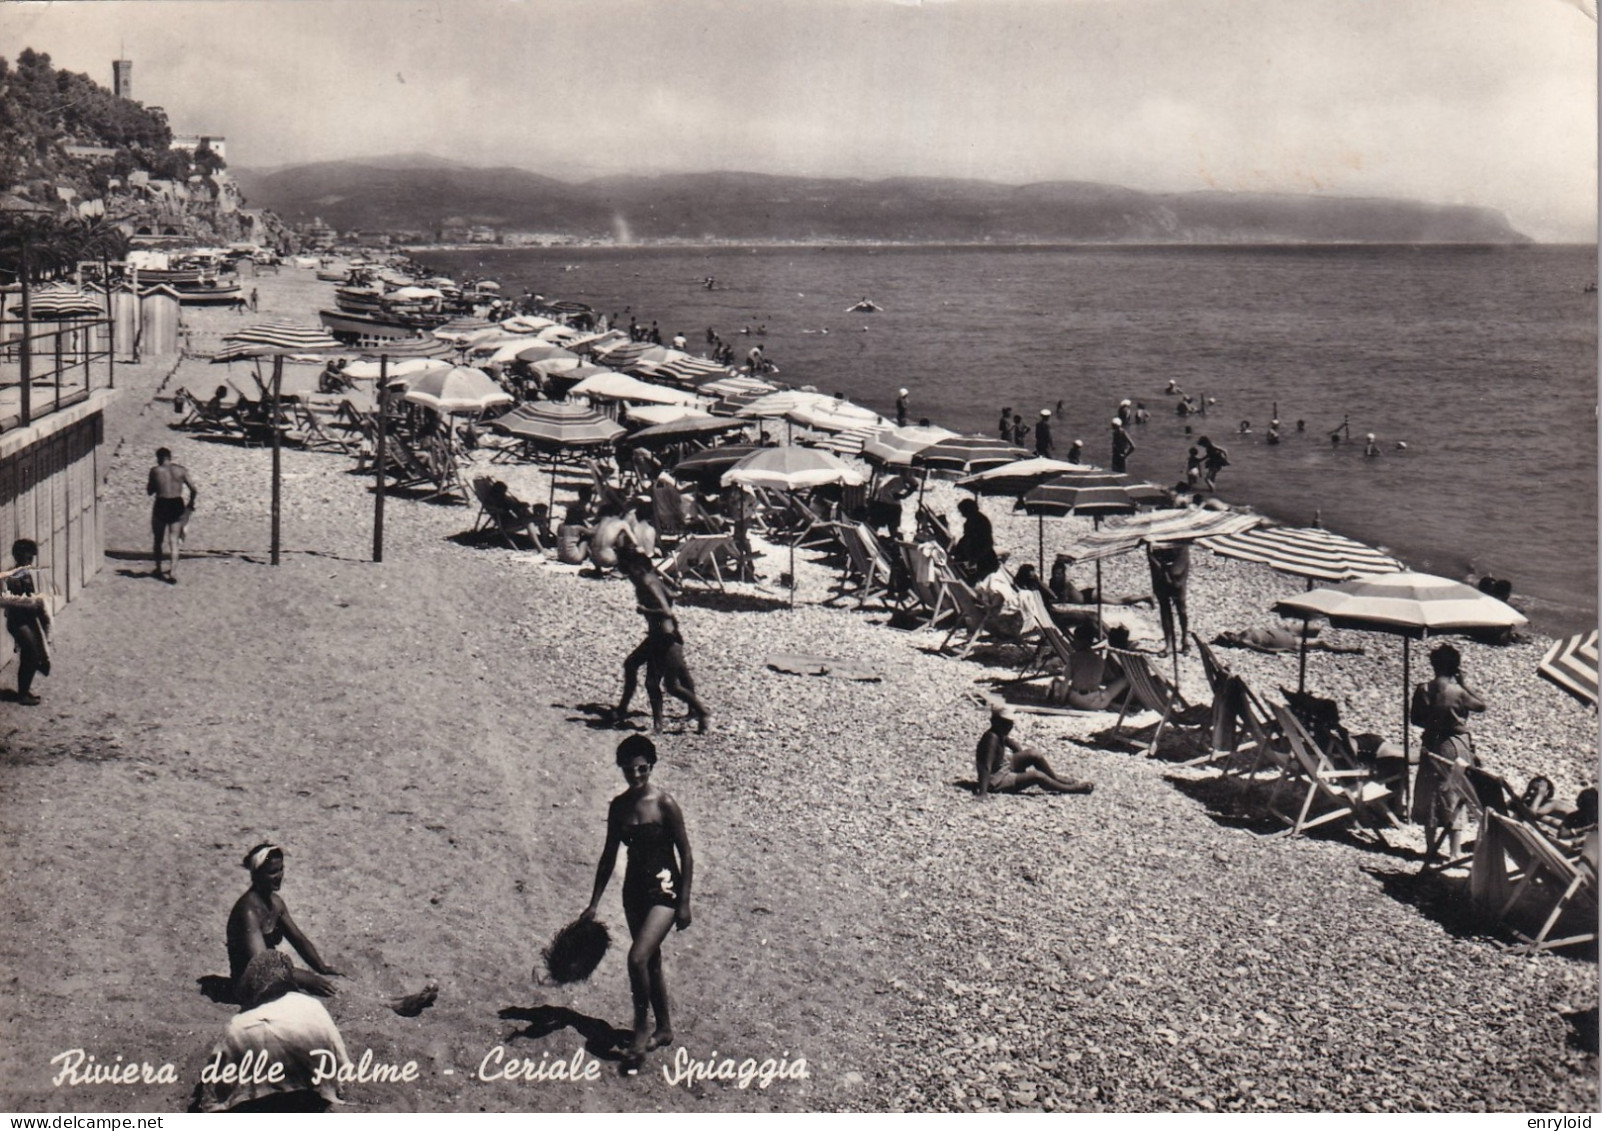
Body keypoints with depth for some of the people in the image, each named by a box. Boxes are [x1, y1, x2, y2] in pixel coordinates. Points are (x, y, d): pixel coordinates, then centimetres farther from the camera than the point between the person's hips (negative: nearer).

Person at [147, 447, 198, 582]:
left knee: (158, 540, 16)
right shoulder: (181, 470, 1)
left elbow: (149, 491, 2)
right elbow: (194, 490, 1)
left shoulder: (155, 471, -5)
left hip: (161, 505, -2)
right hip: (177, 505, 2)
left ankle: (158, 569, 24)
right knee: (174, 541, 4)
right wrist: (191, 504, 16)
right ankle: (173, 571, -8)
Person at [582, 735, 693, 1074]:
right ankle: (664, 1029, 31)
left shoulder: (665, 804, -13)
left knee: (638, 958, -18)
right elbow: (609, 856, 11)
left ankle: (641, 1030, -2)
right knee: (651, 962, 16)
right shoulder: (619, 806, 3)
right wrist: (594, 903, 11)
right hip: (634, 889, 6)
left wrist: (684, 903, -10)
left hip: (664, 888, -6)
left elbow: (686, 856, -9)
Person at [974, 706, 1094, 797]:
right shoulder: (992, 738, -30)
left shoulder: (1000, 735, -3)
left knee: (1033, 754, 3)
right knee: (1037, 776, -17)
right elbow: (986, 767, -37)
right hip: (996, 782, -10)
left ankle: (1056, 779, 20)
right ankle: (1070, 789, 2)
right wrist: (983, 793, -43)